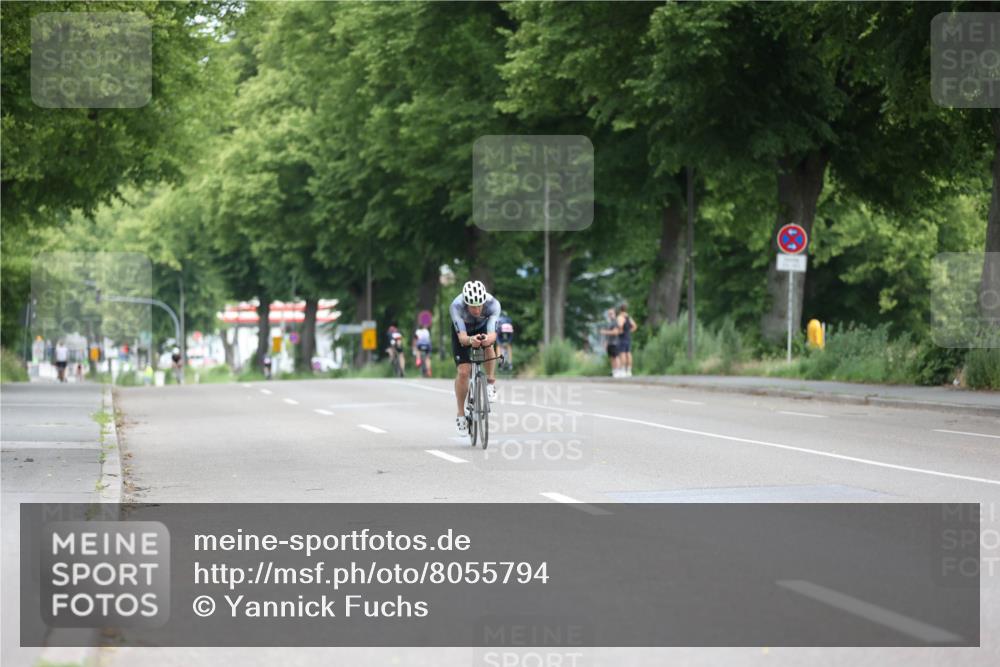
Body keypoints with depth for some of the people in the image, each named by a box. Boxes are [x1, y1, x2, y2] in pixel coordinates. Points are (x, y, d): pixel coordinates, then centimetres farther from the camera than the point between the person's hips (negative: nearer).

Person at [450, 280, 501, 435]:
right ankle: (460, 415, 4)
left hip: (483, 328, 1)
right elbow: (462, 337, -46)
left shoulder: (493, 304, -37)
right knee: (463, 371, -13)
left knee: (488, 346, -33)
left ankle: (491, 382, -9)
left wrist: (488, 339, -69)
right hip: (463, 331, -1)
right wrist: (470, 340, -68)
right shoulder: (456, 306, -39)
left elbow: (492, 334, -45)